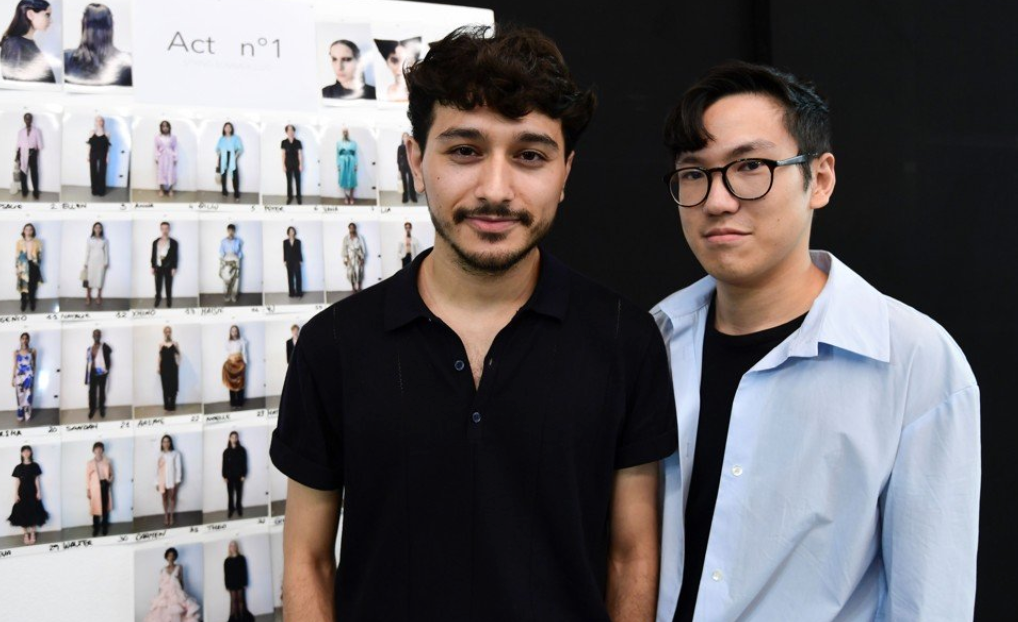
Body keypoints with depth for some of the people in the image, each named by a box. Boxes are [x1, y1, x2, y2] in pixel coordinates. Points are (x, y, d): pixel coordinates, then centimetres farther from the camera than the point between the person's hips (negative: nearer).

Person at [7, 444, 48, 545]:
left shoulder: (35, 466, 2)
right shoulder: (18, 467, 1)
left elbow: (37, 480, 2)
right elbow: (17, 481, 1)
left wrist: (39, 492, -3)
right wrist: (16, 494, -4)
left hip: (32, 492, 0)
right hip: (22, 493, 0)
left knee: (33, 513, 2)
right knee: (22, 514, 0)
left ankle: (32, 534, 15)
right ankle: (26, 535, 13)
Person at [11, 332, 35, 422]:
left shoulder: (32, 351, 0)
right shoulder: (16, 352, 2)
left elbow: (34, 364, 7)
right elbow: (15, 366, 6)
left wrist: (34, 376, 6)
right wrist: (13, 379, 4)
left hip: (29, 376, -1)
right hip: (19, 376, 1)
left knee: (28, 396, 2)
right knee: (20, 396, 5)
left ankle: (28, 416, 13)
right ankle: (20, 416, 14)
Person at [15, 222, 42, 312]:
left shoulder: (37, 242, 0)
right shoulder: (19, 242, -1)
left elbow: (39, 255, 3)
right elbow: (17, 256, -1)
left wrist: (38, 264, -2)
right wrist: (17, 268, -4)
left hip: (33, 266, 0)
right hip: (23, 267, 0)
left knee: (32, 286, 6)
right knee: (23, 286, 3)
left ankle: (32, 303, 23)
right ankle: (23, 303, 20)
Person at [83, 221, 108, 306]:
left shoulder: (104, 240, 3)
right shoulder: (90, 239, 2)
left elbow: (106, 252, 5)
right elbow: (87, 251, 3)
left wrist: (106, 262, -2)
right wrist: (86, 263, 0)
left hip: (101, 262, 0)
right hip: (92, 261, 0)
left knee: (100, 278, 1)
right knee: (90, 278, -3)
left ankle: (98, 297, 12)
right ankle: (88, 297, 0)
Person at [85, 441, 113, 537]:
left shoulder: (107, 462, 4)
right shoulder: (90, 463, -3)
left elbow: (111, 474, 13)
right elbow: (87, 477, -2)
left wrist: (110, 479, -9)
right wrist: (88, 490, -6)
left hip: (105, 485, 2)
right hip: (95, 488, -2)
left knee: (105, 508, 9)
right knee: (96, 508, 1)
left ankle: (105, 527, 22)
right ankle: (95, 529, 13)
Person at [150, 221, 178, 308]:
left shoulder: (173, 242, -3)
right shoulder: (155, 242, 6)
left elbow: (175, 256, -4)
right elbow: (153, 255, 8)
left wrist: (174, 268, -9)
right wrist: (152, 267, 4)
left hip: (168, 268, -2)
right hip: (158, 268, 2)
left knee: (168, 288, 5)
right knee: (158, 288, 7)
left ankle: (168, 306, 14)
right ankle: (156, 306, 16)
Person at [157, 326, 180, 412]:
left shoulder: (175, 344, 4)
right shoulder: (161, 344, 6)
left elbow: (179, 355, 2)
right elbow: (160, 356, 6)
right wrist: (158, 367, 1)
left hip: (173, 366, 0)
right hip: (164, 367, 0)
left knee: (173, 386, -1)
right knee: (165, 386, 1)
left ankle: (172, 405, 5)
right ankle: (166, 406, 5)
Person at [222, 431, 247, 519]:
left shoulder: (241, 450, -1)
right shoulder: (226, 451, 1)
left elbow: (244, 463, -1)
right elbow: (224, 464, 2)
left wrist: (243, 475, -5)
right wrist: (224, 476, -3)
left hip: (239, 475, 0)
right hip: (229, 476, 0)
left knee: (239, 493, 7)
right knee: (230, 493, 4)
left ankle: (239, 509, 19)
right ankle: (230, 510, 11)